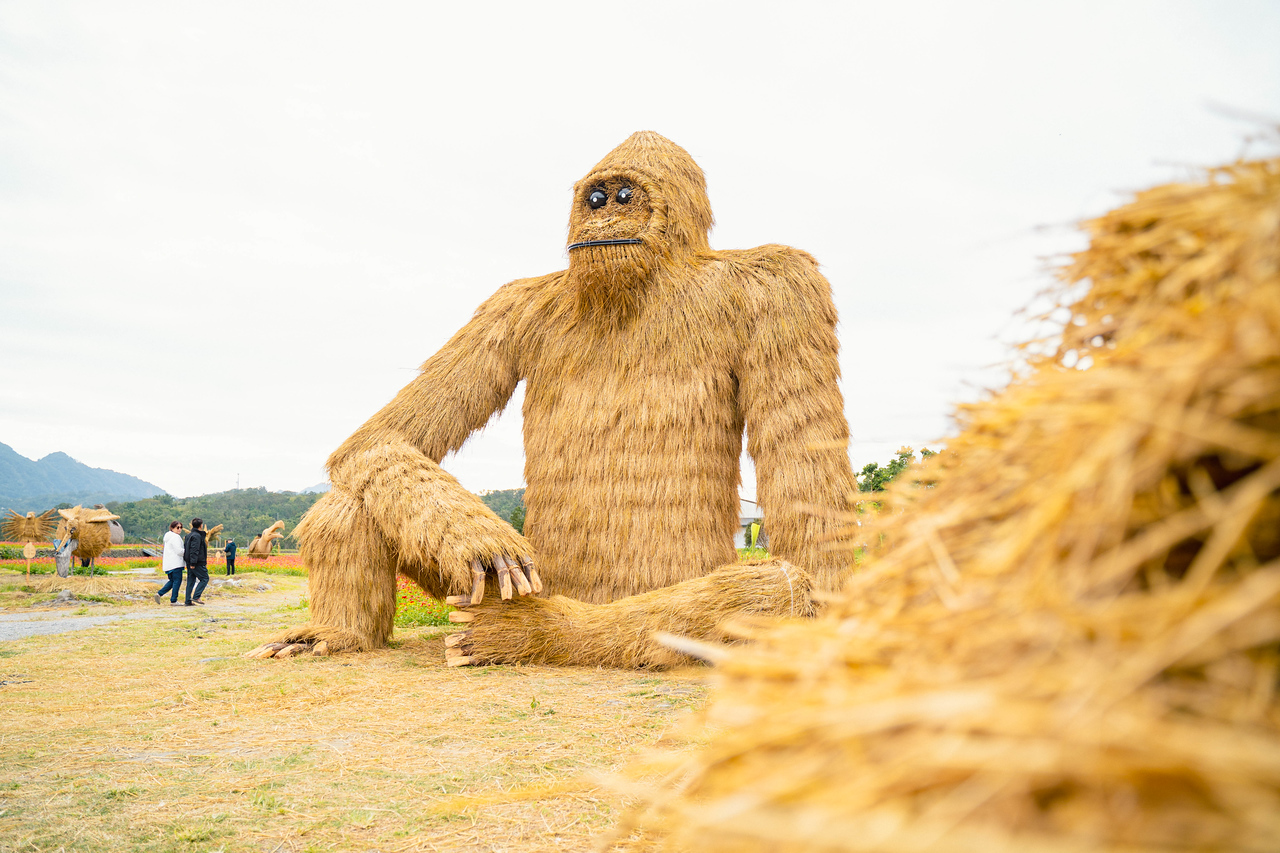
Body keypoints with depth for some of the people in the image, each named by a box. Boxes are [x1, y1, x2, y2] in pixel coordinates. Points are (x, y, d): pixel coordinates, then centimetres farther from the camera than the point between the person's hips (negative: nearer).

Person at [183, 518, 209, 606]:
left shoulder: (189, 535, 16)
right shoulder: (197, 536, -14)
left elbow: (185, 548, 20)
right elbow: (194, 550, -21)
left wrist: (190, 562, 22)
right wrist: (193, 563, -23)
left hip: (190, 562, 9)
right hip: (197, 562, -9)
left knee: (191, 580, 10)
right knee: (204, 578, -3)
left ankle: (188, 601, 10)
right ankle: (196, 597, -11)